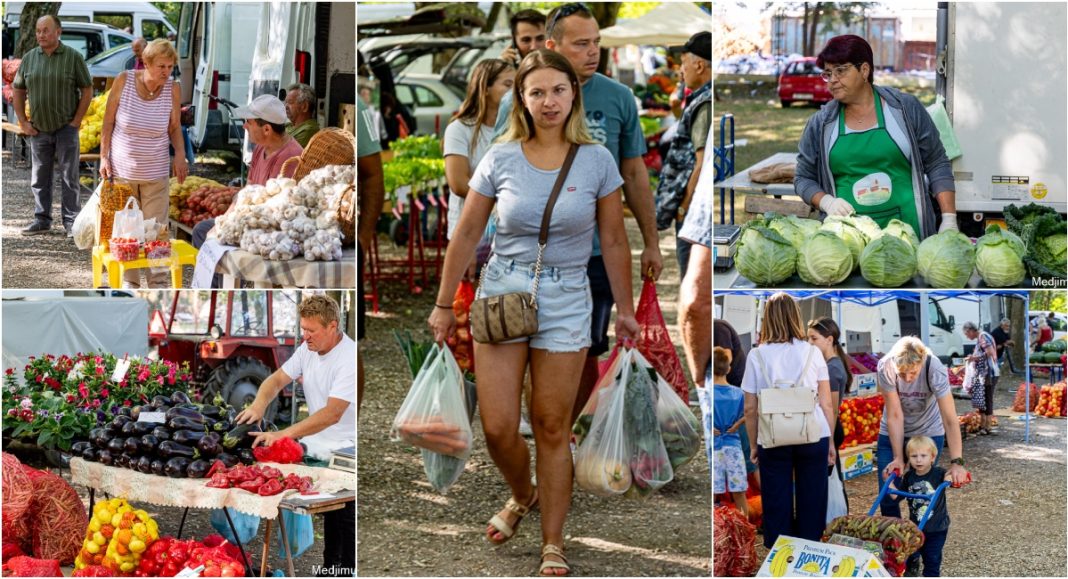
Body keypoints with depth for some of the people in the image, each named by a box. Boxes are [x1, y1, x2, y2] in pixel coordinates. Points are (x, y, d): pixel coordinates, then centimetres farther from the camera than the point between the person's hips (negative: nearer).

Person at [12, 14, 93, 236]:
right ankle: (41, 220, 18)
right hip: (39, 129, 4)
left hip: (66, 128, -3)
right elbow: (18, 90, 12)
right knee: (39, 178, 9)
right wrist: (23, 122, 6)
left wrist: (76, 121, -8)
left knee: (69, 177, 0)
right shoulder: (29, 58, 4)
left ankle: (71, 222, 6)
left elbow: (87, 90, -3)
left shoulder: (73, 57, -5)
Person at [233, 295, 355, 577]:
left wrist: (283, 434, -39)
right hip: (318, 445, 7)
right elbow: (277, 379, 6)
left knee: (345, 519, -3)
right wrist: (258, 406, -17)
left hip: (345, 449, -7)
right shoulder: (308, 349, 1)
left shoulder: (349, 358, -25)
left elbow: (332, 414, -32)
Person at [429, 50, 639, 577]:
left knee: (552, 429, 4)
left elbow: (613, 242, 4)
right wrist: (443, 304, 7)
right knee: (498, 429, -1)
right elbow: (466, 236, 5)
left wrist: (625, 309, 6)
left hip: (565, 301, -1)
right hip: (502, 294, 1)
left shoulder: (597, 161, -3)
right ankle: (522, 495, 32)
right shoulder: (500, 159, -2)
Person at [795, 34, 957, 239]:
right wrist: (826, 202, -7)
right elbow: (803, 178, 13)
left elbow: (937, 165, 7)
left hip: (908, 228, -1)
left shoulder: (905, 108, 5)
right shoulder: (820, 124, 8)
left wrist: (949, 219, -1)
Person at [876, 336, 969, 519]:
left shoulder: (934, 369, -30)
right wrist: (898, 458, -23)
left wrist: (956, 462, -38)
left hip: (928, 433, -1)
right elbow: (894, 415, -22)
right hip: (892, 433, 1)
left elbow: (950, 420, -31)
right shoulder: (885, 368, -27)